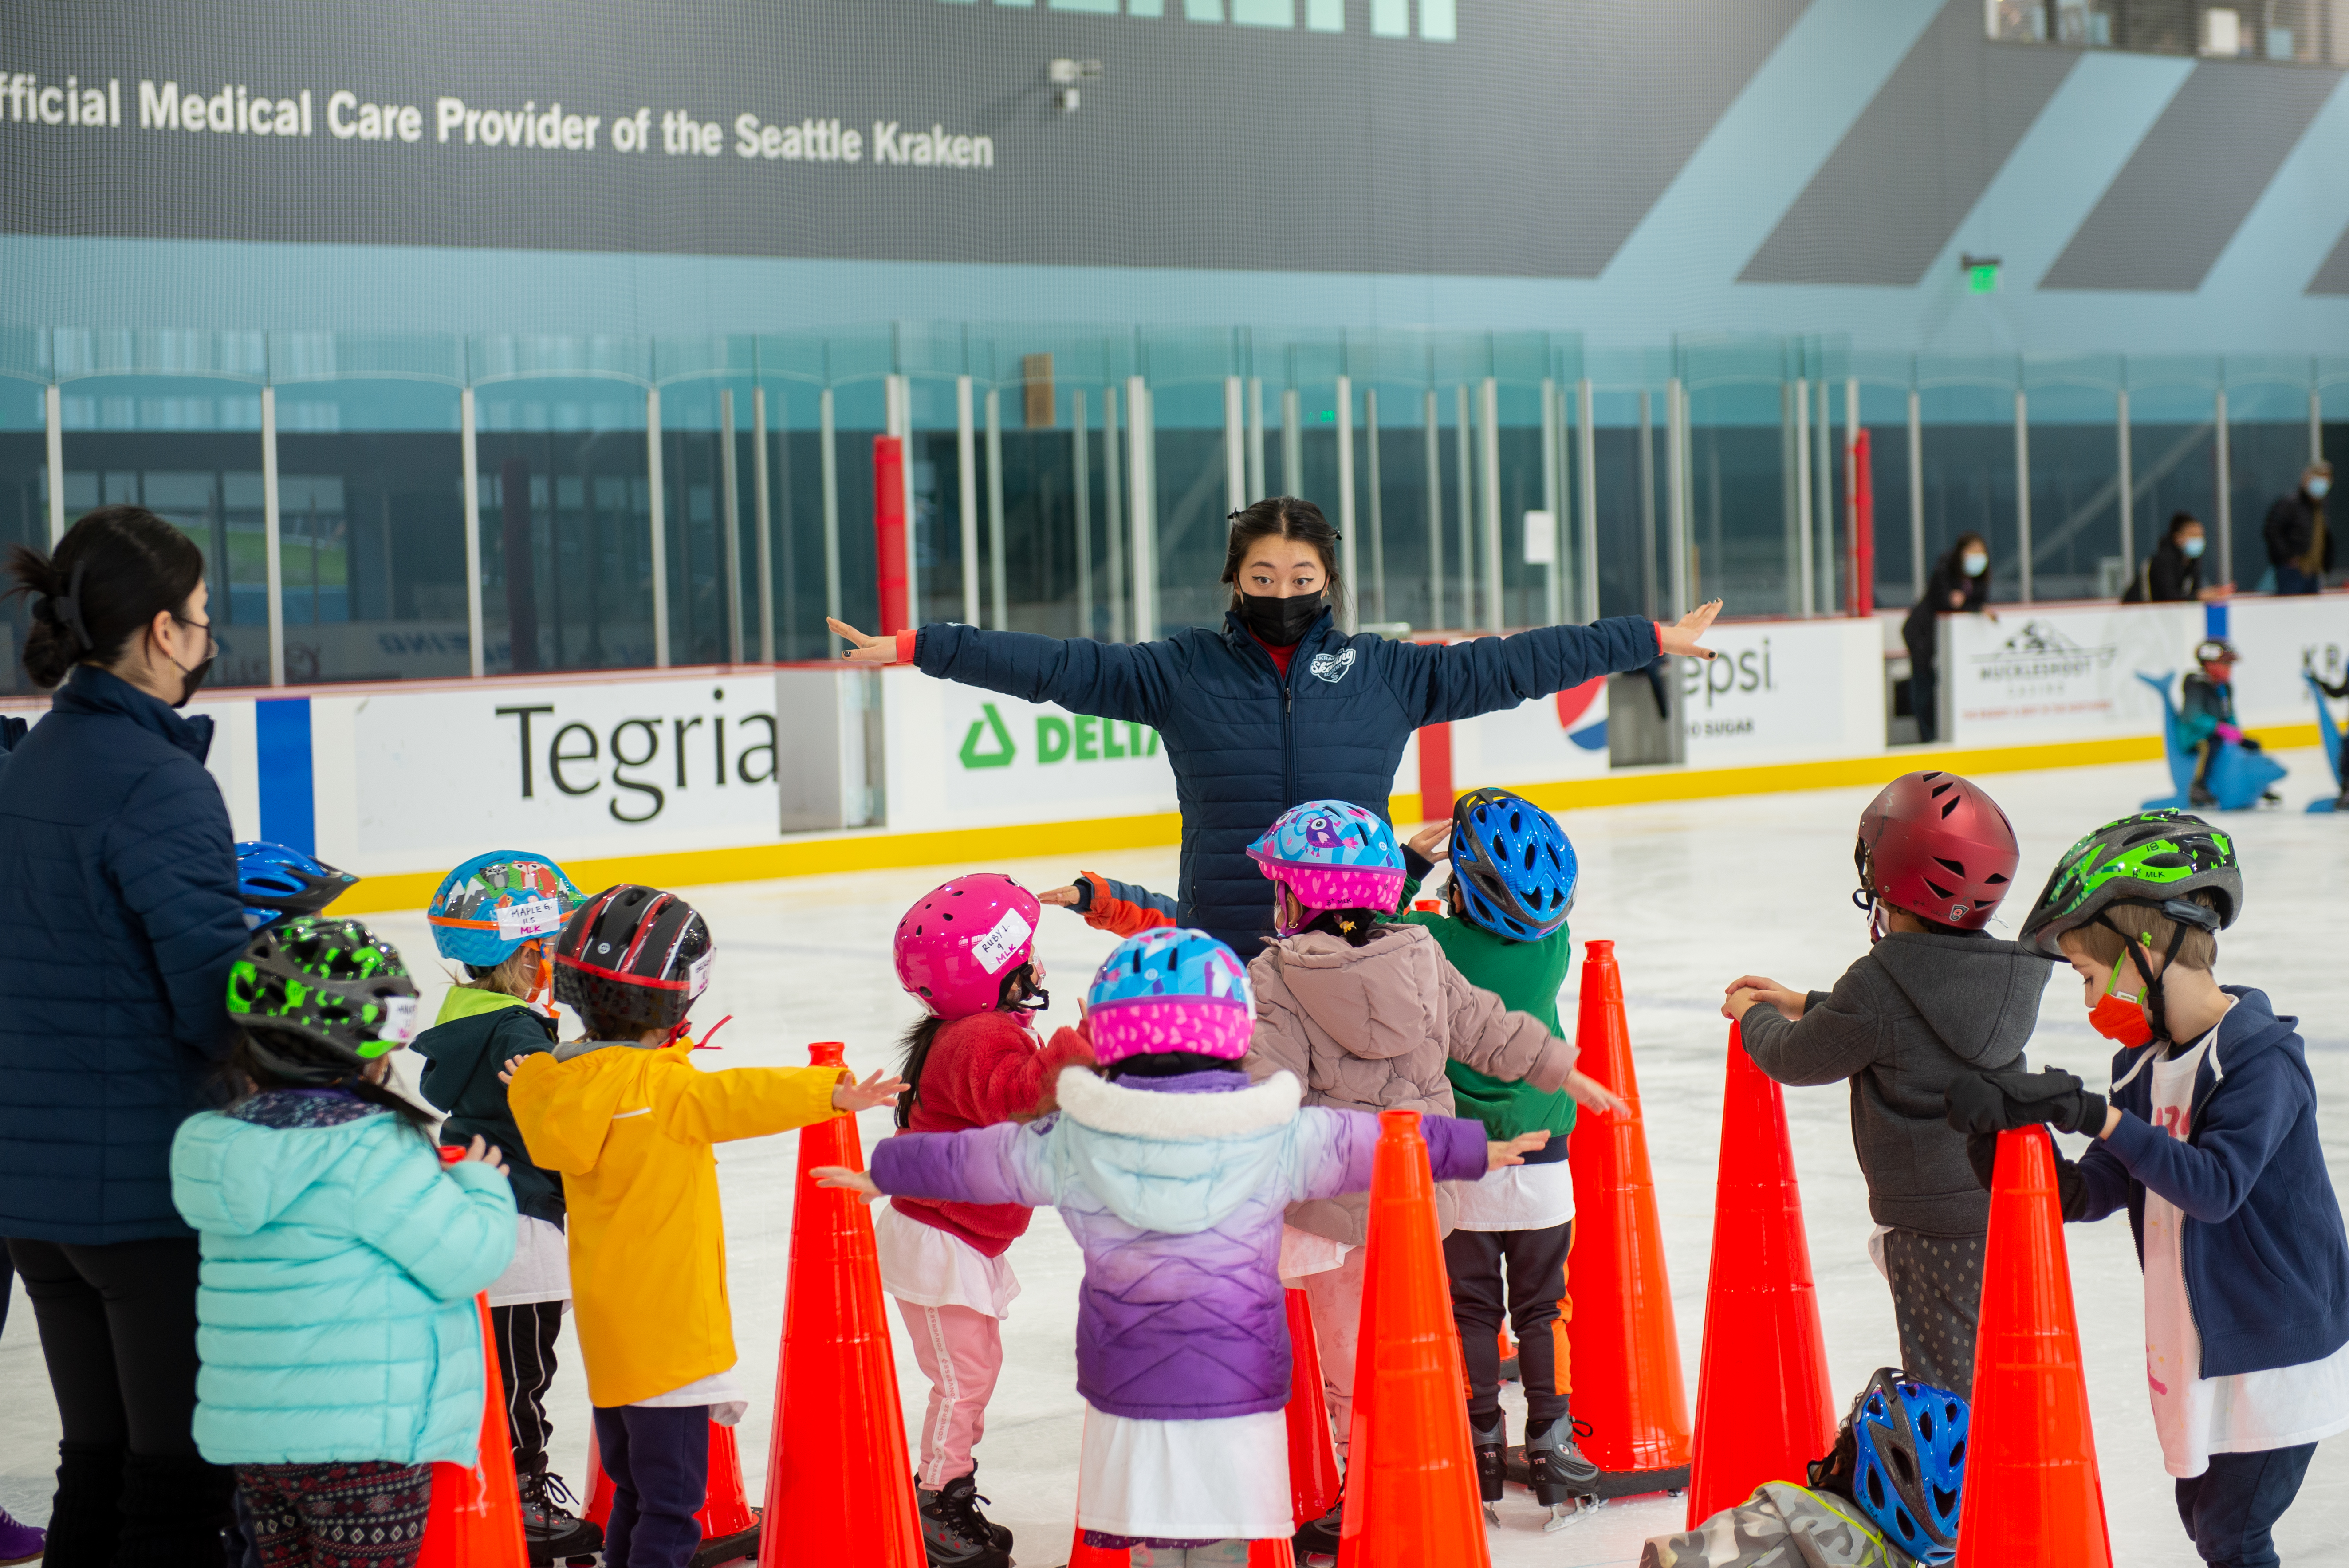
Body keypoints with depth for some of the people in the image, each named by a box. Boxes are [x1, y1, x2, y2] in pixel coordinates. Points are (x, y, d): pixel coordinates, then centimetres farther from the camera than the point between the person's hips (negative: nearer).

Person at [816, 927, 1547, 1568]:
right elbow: (1381, 1142, 9)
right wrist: (1475, 1150, 25)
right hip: (1239, 1389, -1)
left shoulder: (1074, 1143, -1)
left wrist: (881, 1172, 30)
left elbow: (970, 1159, 13)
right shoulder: (1280, 1138, -3)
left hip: (1127, 1393, 1)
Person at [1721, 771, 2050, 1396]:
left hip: (1936, 1222, -7)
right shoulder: (2004, 971, 5)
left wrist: (1753, 1016, 19)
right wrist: (1800, 1004, 29)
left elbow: (1796, 1059, -3)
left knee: (1945, 1391, -2)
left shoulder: (1880, 982, -19)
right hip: (2010, 1201, 7)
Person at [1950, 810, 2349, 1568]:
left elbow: (2215, 1187, -30)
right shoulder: (2146, 1063, 5)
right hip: (2201, 1348, 8)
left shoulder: (2261, 1058, -19)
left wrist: (2097, 1115, -33)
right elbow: (2092, 1194, 3)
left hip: (2279, 1349, -8)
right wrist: (2009, 1127, -13)